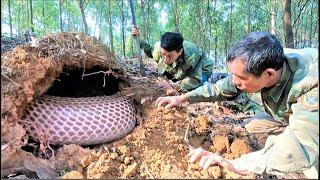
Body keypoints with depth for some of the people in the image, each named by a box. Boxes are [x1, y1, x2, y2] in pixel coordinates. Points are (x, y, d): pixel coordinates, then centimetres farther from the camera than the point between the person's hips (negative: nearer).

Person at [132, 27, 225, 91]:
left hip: (201, 70, -6)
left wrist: (172, 85, -49)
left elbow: (195, 80, -41)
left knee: (193, 89, -29)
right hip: (180, 72, 6)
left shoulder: (192, 56, -45)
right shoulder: (159, 47, -27)